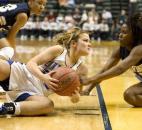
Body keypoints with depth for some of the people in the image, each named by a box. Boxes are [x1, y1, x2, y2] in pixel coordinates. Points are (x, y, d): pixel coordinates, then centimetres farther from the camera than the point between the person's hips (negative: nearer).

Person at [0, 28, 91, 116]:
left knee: (48, 105, -38)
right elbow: (31, 63, -6)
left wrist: (76, 97, -16)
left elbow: (75, 98, 11)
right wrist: (43, 77, -27)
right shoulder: (59, 50, 0)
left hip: (35, 93, 2)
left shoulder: (81, 69, 8)